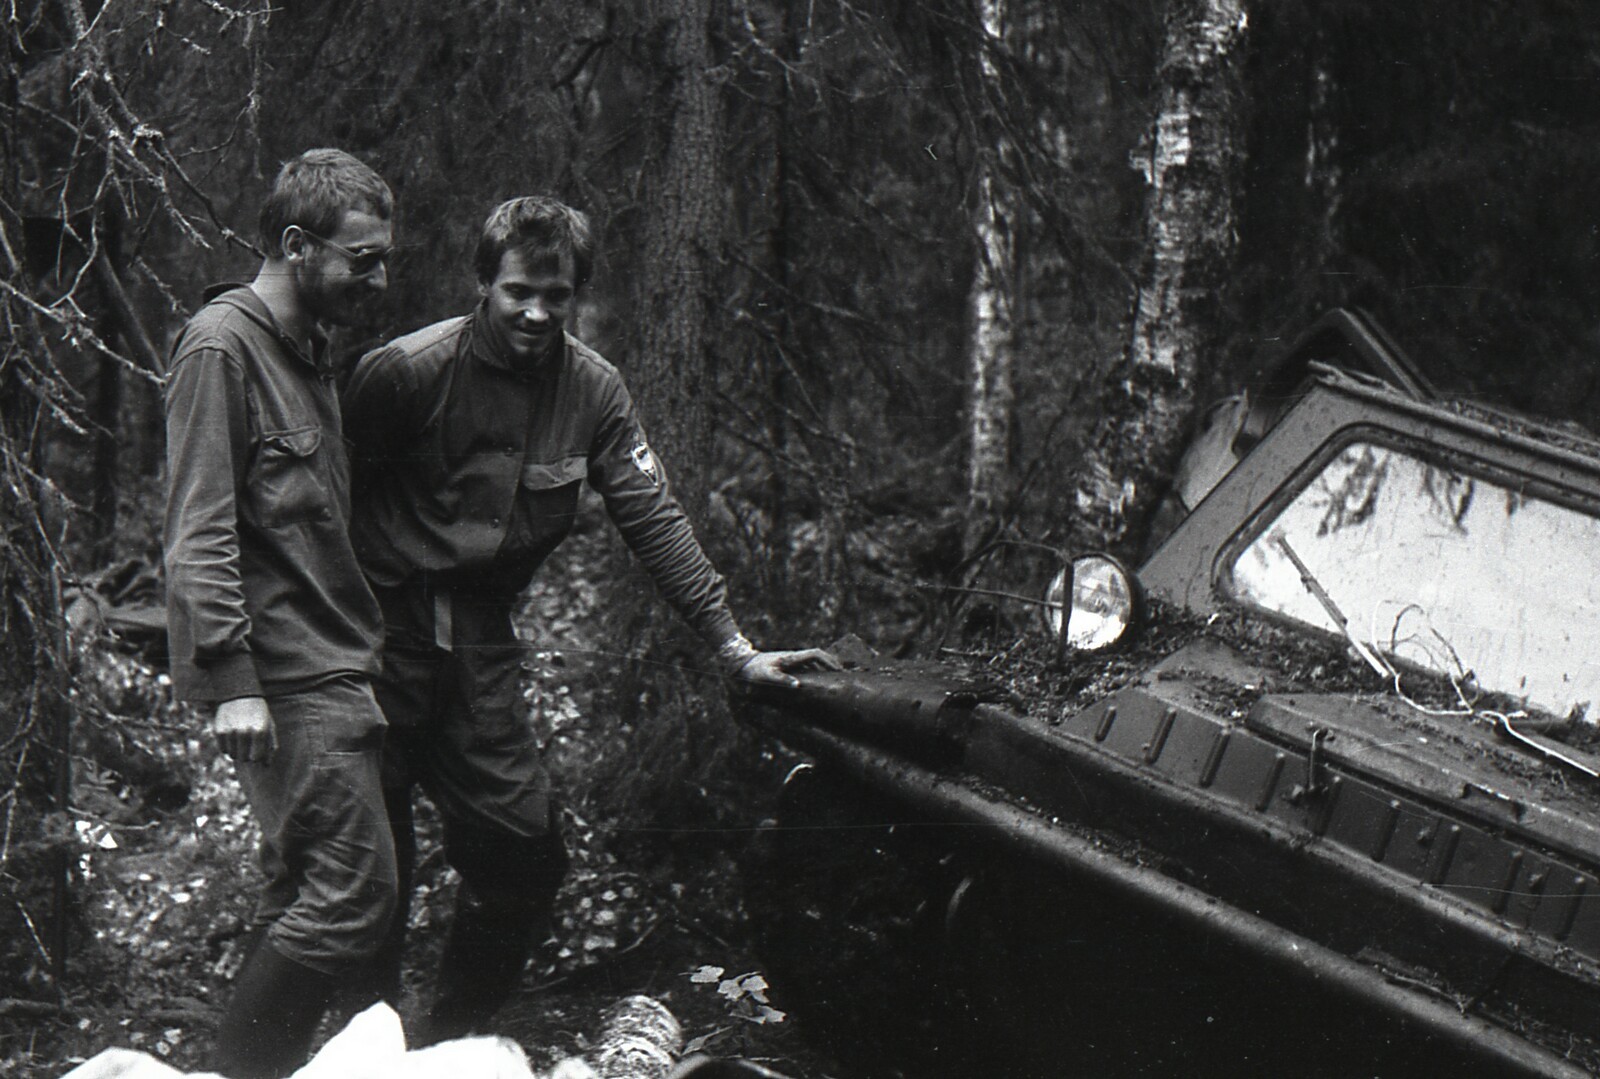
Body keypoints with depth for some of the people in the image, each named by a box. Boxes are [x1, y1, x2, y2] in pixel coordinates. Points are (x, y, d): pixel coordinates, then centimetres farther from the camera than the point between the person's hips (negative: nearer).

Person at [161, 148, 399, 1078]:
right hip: (284, 680, -10)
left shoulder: (309, 349, 18)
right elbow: (199, 534, -16)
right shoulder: (223, 346, -10)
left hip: (331, 671, 10)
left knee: (309, 905, 11)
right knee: (351, 896, -12)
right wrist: (231, 679, -21)